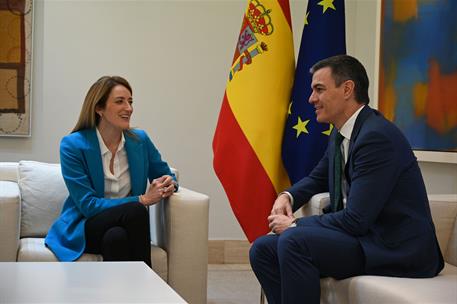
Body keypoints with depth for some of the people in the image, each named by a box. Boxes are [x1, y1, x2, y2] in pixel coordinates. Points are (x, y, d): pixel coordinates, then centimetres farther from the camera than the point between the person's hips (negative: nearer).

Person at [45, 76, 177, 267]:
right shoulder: (73, 145, -10)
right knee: (136, 211, -32)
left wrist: (168, 184, -9)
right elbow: (87, 205, -14)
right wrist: (142, 199, -21)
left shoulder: (140, 140, 2)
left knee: (116, 237, -35)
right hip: (83, 228, -3)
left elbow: (166, 176, 18)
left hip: (126, 226, 3)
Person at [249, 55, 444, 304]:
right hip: (365, 236, 9)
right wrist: (287, 196, 7)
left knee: (294, 241, -27)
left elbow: (355, 220, -22)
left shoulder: (377, 136, -19)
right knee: (262, 249, -1)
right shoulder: (340, 134, 9)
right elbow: (317, 178, 29)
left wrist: (295, 225, -10)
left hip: (399, 251, -9)